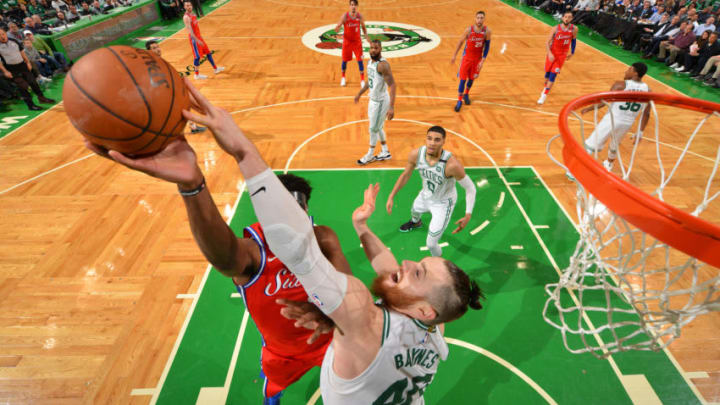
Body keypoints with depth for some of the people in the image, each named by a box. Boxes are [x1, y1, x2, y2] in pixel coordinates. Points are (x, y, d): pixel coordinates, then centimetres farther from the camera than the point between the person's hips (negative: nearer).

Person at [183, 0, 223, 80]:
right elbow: (189, 31, -26)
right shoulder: (186, 17, -19)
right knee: (197, 56, -5)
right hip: (194, 38, -9)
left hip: (199, 36, 9)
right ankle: (197, 75, 4)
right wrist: (197, 40, -32)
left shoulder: (193, 14, 9)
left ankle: (215, 68, 29)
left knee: (208, 53, 16)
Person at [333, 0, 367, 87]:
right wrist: (337, 28, -37)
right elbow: (337, 29, -14)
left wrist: (366, 37, -2)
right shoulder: (345, 16, -15)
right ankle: (343, 77, 31)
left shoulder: (360, 16, -7)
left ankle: (362, 79, 5)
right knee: (345, 60, 8)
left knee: (360, 60, -4)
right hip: (347, 41, -1)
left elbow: (363, 28, 8)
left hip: (357, 41, 1)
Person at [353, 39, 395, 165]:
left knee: (373, 129, 4)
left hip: (380, 101, -9)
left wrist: (391, 107, -35)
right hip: (373, 99, 9)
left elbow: (392, 85, -28)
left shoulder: (382, 65, -23)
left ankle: (370, 155, 22)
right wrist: (360, 93, 30)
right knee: (378, 128, 18)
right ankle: (385, 153, 32)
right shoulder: (370, 61, 5)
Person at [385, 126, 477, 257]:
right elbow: (405, 175, -6)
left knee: (431, 244, -2)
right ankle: (415, 223, 78)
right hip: (425, 195, 5)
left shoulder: (452, 164, -40)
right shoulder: (416, 154, -26)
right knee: (414, 211, 37)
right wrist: (391, 197, -6)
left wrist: (468, 215, -34)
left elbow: (470, 188, -26)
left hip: (443, 203, -5)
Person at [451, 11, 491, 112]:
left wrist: (483, 60, -12)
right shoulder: (469, 30, -15)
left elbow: (487, 46, -6)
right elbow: (461, 41, -2)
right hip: (467, 57, -2)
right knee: (463, 79, -5)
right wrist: (454, 55, 2)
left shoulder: (487, 31, -13)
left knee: (471, 78, 12)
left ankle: (466, 94, 38)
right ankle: (459, 101, 4)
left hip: (478, 58, 2)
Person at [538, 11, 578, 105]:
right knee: (547, 72, 12)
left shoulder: (574, 29, -9)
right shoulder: (556, 28, -13)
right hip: (552, 53, 1)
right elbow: (548, 42, -12)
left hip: (562, 55, 0)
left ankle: (544, 95, -9)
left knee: (553, 74, -10)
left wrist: (572, 53, 13)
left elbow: (574, 40, 8)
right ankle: (545, 88, 41)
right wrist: (549, 53, -27)